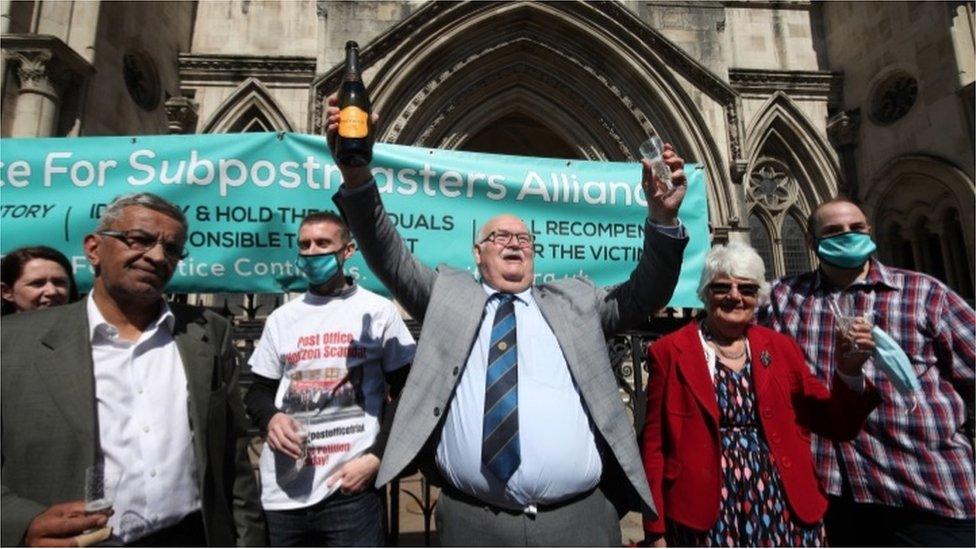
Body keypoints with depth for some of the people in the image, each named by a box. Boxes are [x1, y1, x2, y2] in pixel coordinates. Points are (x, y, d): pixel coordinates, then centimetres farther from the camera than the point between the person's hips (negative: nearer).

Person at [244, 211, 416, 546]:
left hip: (351, 487, -3)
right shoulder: (281, 318, 10)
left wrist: (375, 458, -10)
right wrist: (271, 418, -7)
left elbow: (407, 395, 0)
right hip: (282, 491, 4)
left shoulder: (378, 311, 0)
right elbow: (259, 391, 15)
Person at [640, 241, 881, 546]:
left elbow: (833, 424, 9)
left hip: (785, 514, 3)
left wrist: (849, 369, -7)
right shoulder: (669, 351, -4)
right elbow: (654, 446, -4)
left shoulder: (781, 347, 7)